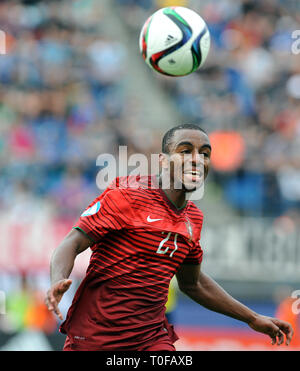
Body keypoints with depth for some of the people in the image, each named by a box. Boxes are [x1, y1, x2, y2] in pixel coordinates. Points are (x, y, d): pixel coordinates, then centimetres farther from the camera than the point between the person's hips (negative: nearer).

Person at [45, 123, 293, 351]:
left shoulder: (193, 219, 11)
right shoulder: (128, 194, -9)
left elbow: (192, 283, 25)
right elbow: (73, 244, -13)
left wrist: (253, 319, 26)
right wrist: (58, 282, -34)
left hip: (152, 338, 5)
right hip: (95, 338, -5)